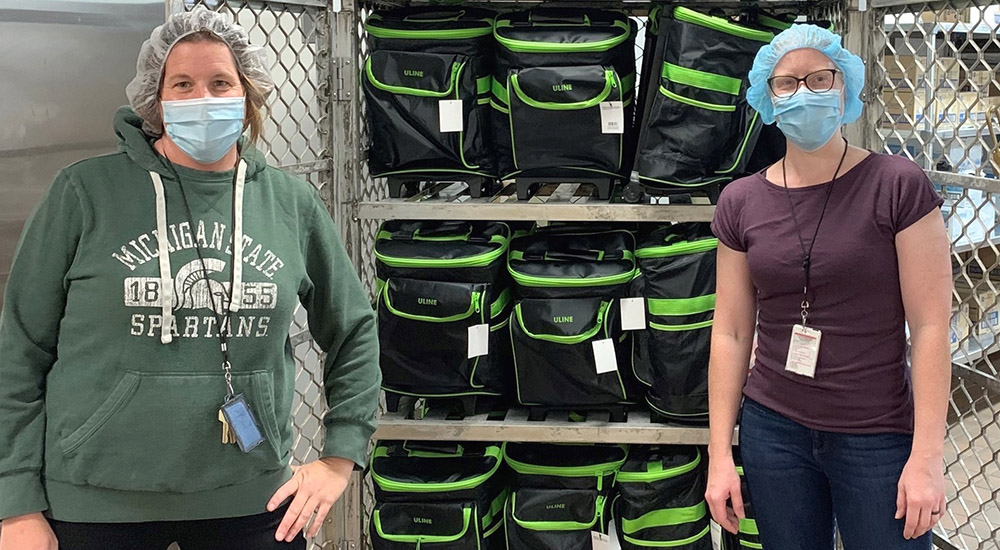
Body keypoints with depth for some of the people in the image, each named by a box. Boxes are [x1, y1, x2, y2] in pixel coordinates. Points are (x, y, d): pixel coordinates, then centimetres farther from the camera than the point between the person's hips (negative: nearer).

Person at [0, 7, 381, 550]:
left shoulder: (292, 203, 2)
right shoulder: (85, 192, -5)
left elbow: (354, 331, 13)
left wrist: (339, 459, 6)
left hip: (251, 498, 2)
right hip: (98, 504, -1)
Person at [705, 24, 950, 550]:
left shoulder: (898, 187, -8)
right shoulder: (741, 202, 2)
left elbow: (930, 327, -9)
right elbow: (731, 332, 4)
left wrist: (927, 457, -13)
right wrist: (720, 456, 2)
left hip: (879, 438, -3)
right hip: (773, 430, 3)